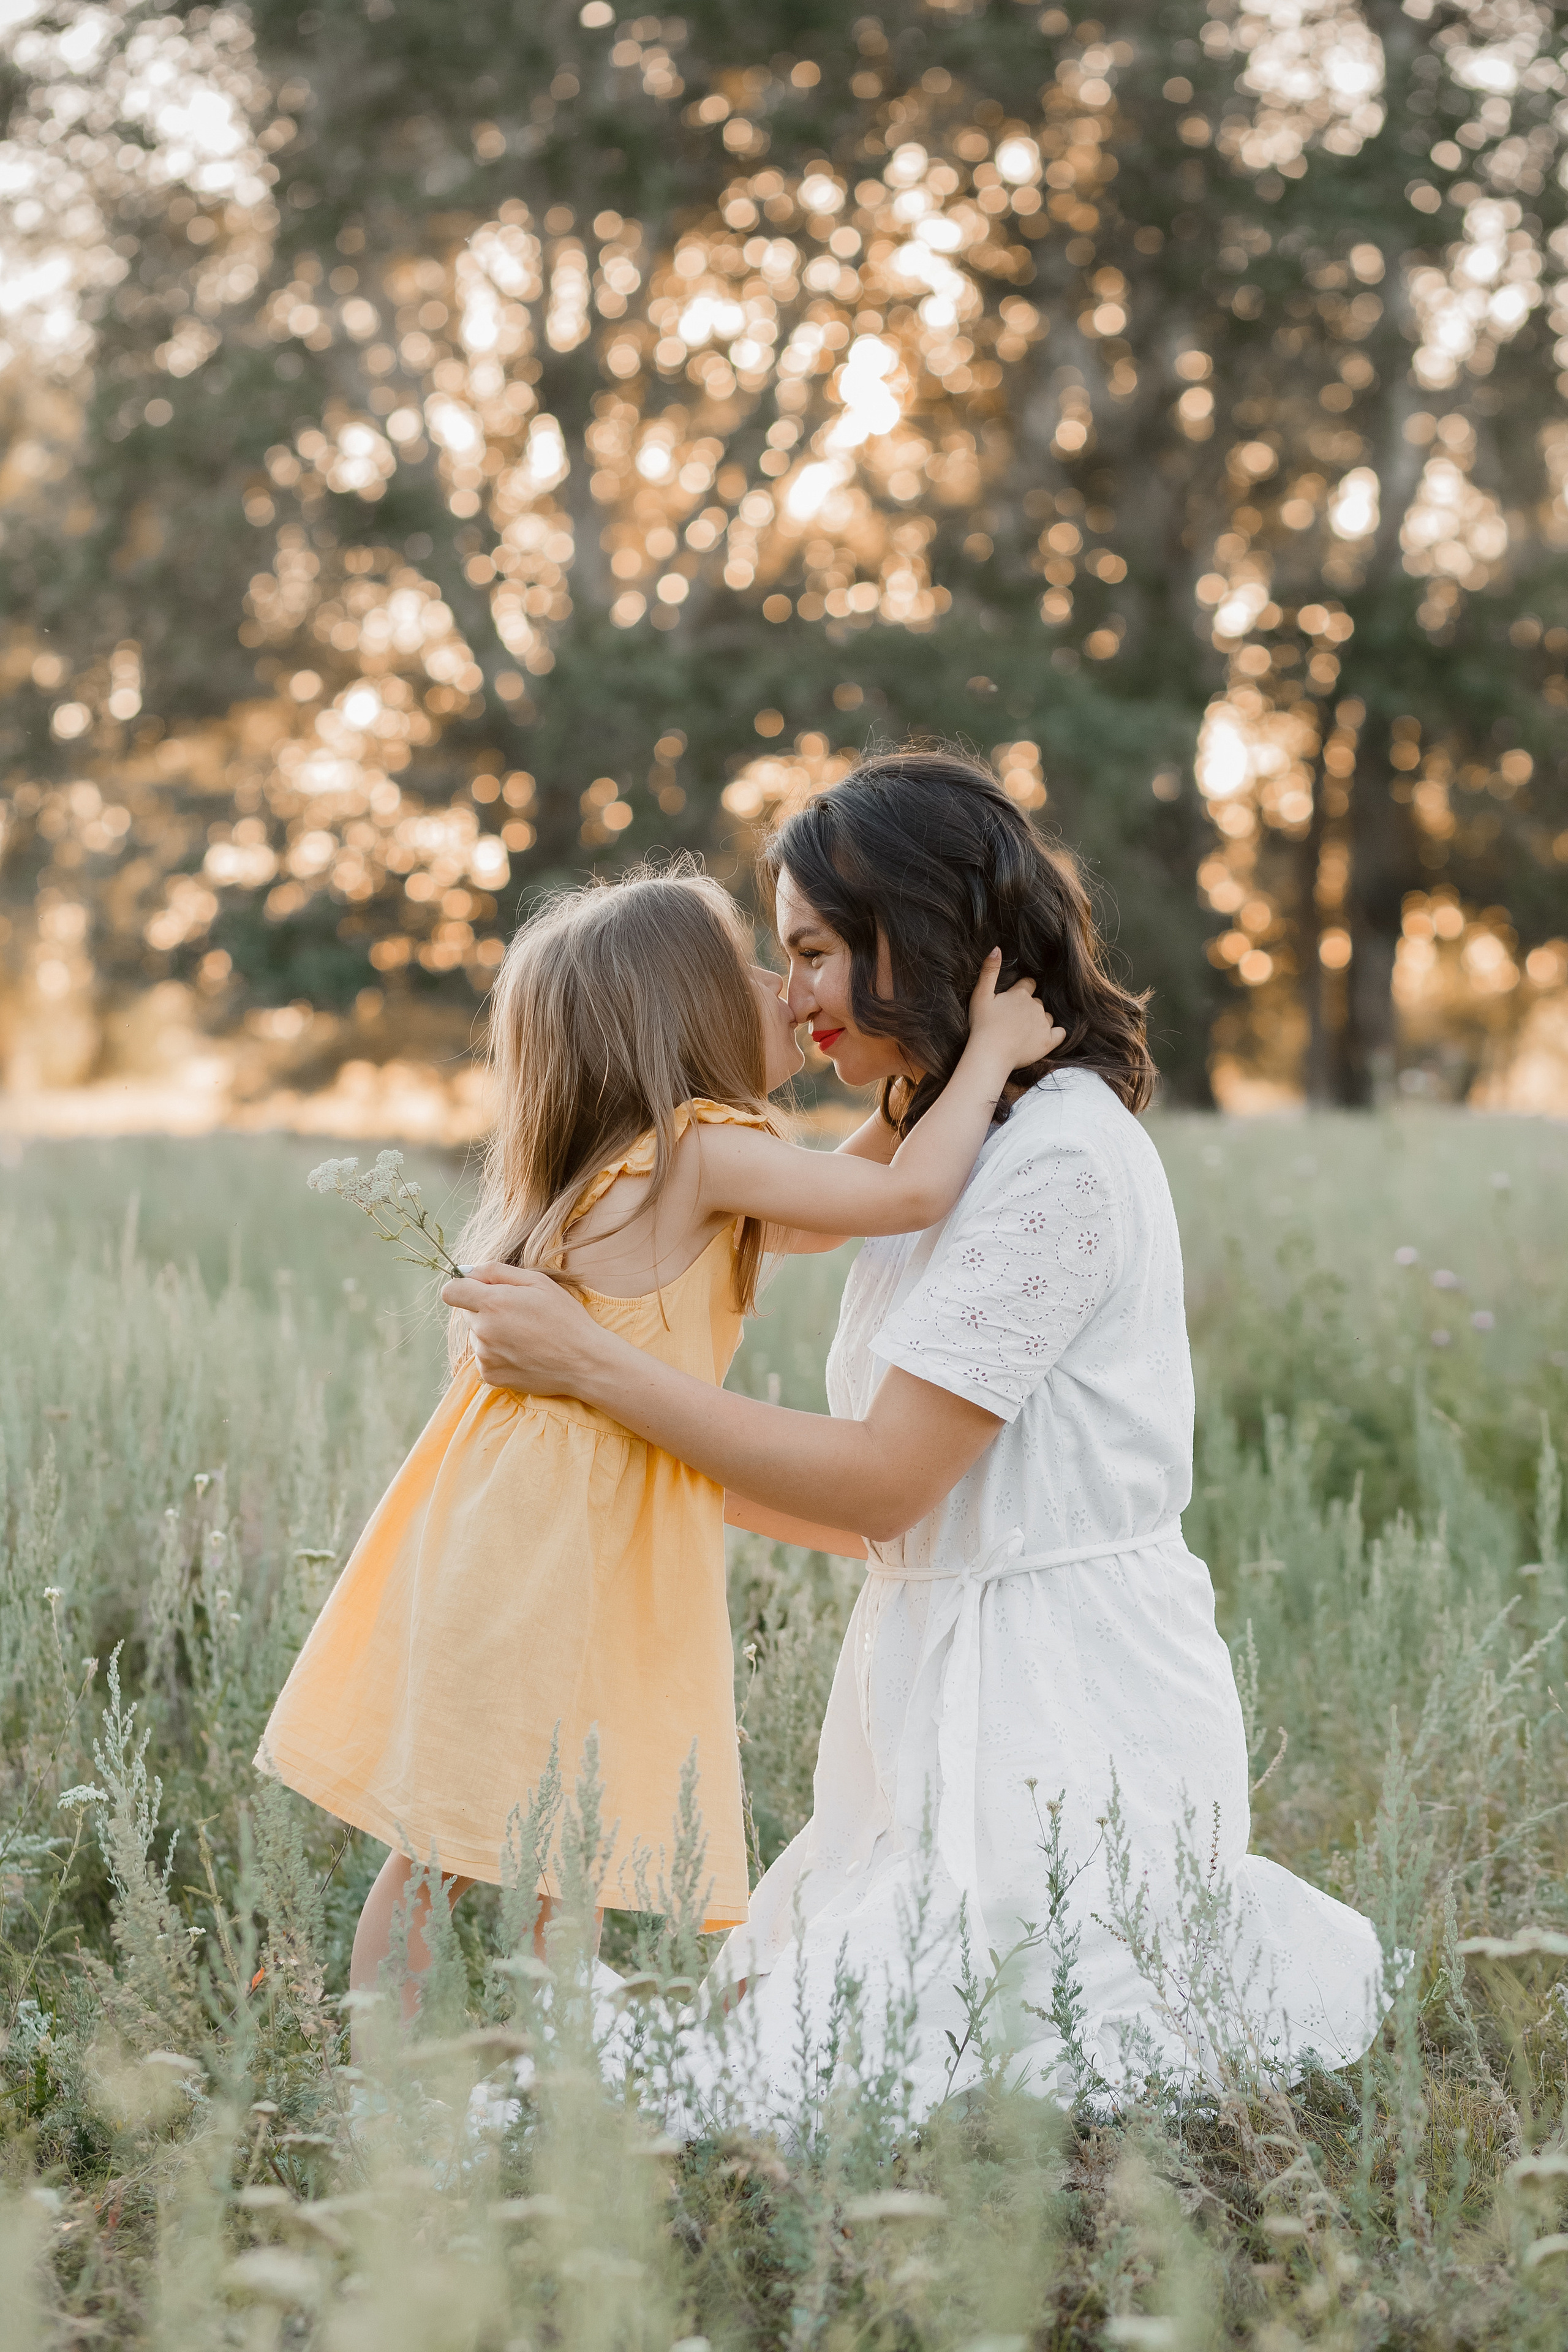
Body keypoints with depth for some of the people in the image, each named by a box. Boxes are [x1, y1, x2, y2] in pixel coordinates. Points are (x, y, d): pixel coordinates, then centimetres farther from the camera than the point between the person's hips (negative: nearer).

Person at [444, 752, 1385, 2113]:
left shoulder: (1060, 1156, -17)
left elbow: (882, 1482, -19)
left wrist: (591, 1363, -15)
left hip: (1061, 1727, -10)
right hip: (960, 1688, 10)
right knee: (768, 2016, 10)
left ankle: (1268, 1974, 5)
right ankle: (1236, 1944, 18)